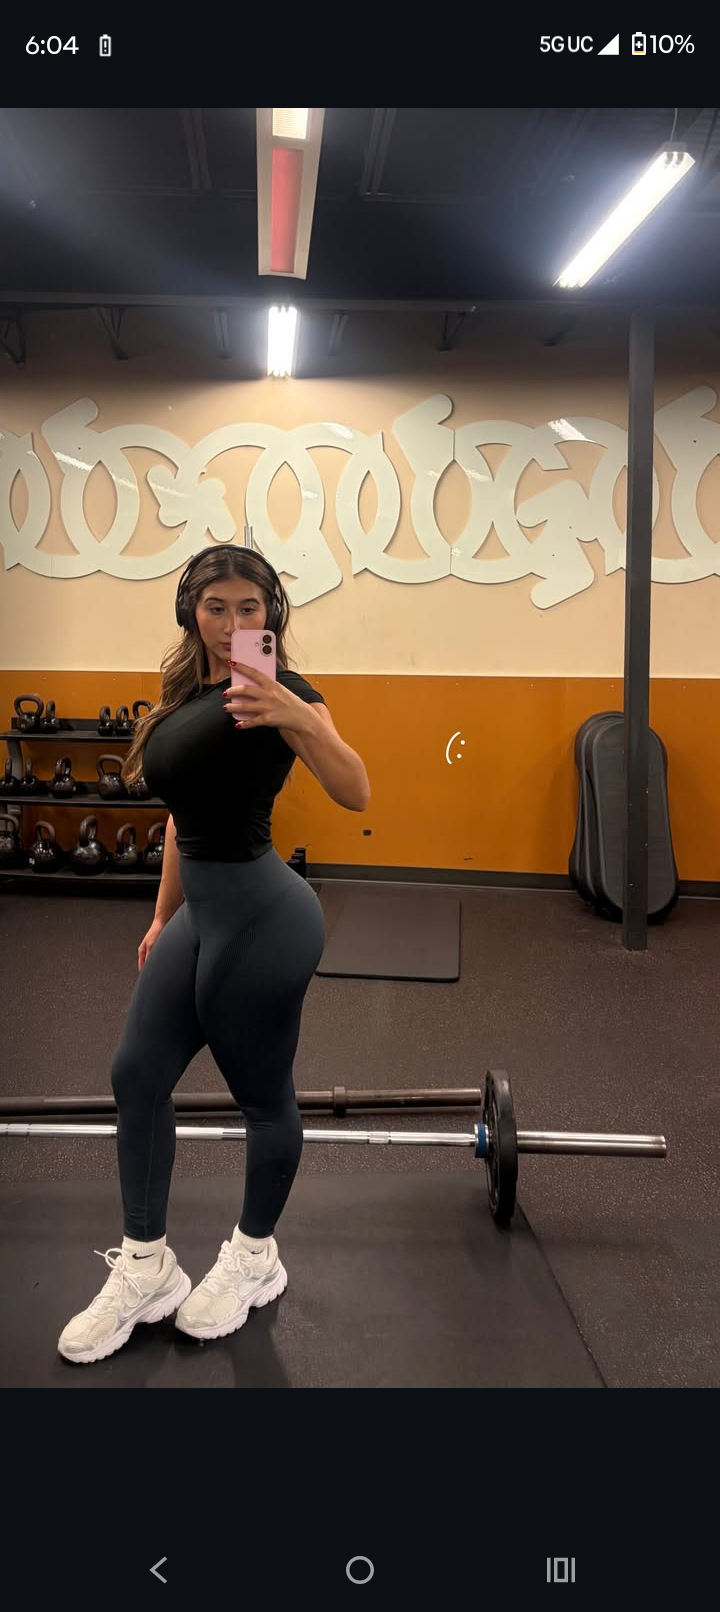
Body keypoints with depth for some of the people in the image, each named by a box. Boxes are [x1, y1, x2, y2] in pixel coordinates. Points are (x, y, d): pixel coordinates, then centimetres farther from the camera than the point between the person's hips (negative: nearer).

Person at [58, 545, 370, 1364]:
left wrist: (299, 716, -48)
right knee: (137, 1076, 9)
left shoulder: (276, 688, -14)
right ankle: (145, 1268, 25)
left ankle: (254, 1260, 32)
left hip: (261, 914, -8)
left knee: (262, 1095, 8)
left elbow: (354, 793, -30)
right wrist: (161, 918, 21)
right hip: (199, 911, 8)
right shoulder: (184, 693, 11)